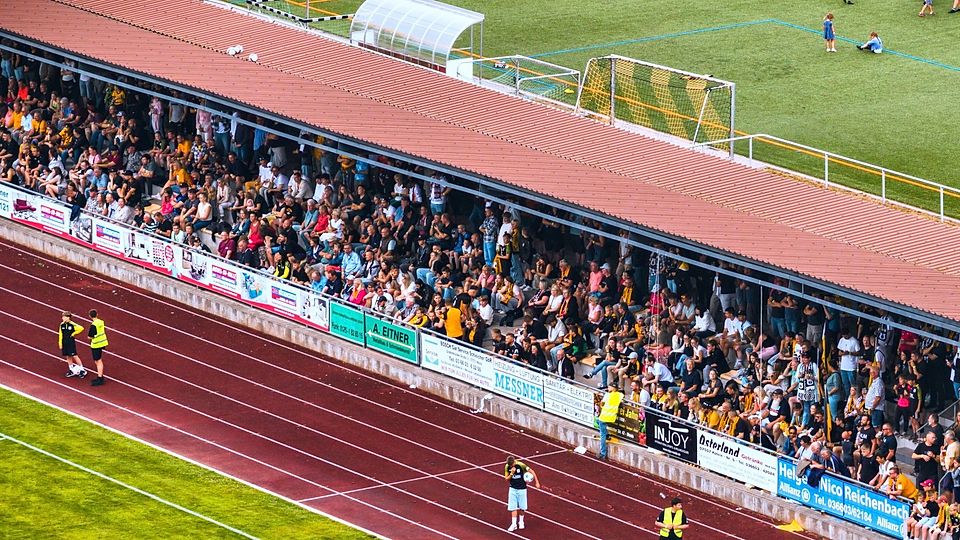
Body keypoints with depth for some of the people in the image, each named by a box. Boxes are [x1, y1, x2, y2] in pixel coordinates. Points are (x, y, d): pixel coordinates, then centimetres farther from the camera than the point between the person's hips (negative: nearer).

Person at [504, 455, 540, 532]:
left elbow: (531, 471, -9)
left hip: (522, 489, -2)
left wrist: (537, 482, -8)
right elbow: (507, 479, -2)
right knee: (513, 507, -2)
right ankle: (514, 524, 2)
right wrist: (511, 473, -21)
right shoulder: (507, 467, -7)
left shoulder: (521, 465, -18)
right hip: (513, 489, 2)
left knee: (521, 507, 6)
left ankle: (521, 521, 26)